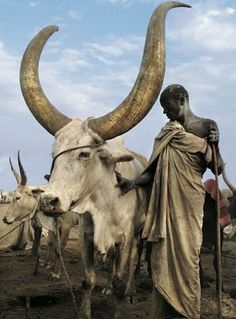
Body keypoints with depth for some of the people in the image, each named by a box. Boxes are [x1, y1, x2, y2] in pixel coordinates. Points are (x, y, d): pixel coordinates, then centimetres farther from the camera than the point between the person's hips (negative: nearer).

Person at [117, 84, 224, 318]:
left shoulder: (206, 127, -3)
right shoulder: (167, 133, 12)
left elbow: (218, 169, -2)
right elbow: (156, 169, 13)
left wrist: (214, 145, -18)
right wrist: (133, 182, 1)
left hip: (187, 203, -5)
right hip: (163, 203, 5)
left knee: (185, 258, -2)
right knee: (162, 259, 8)